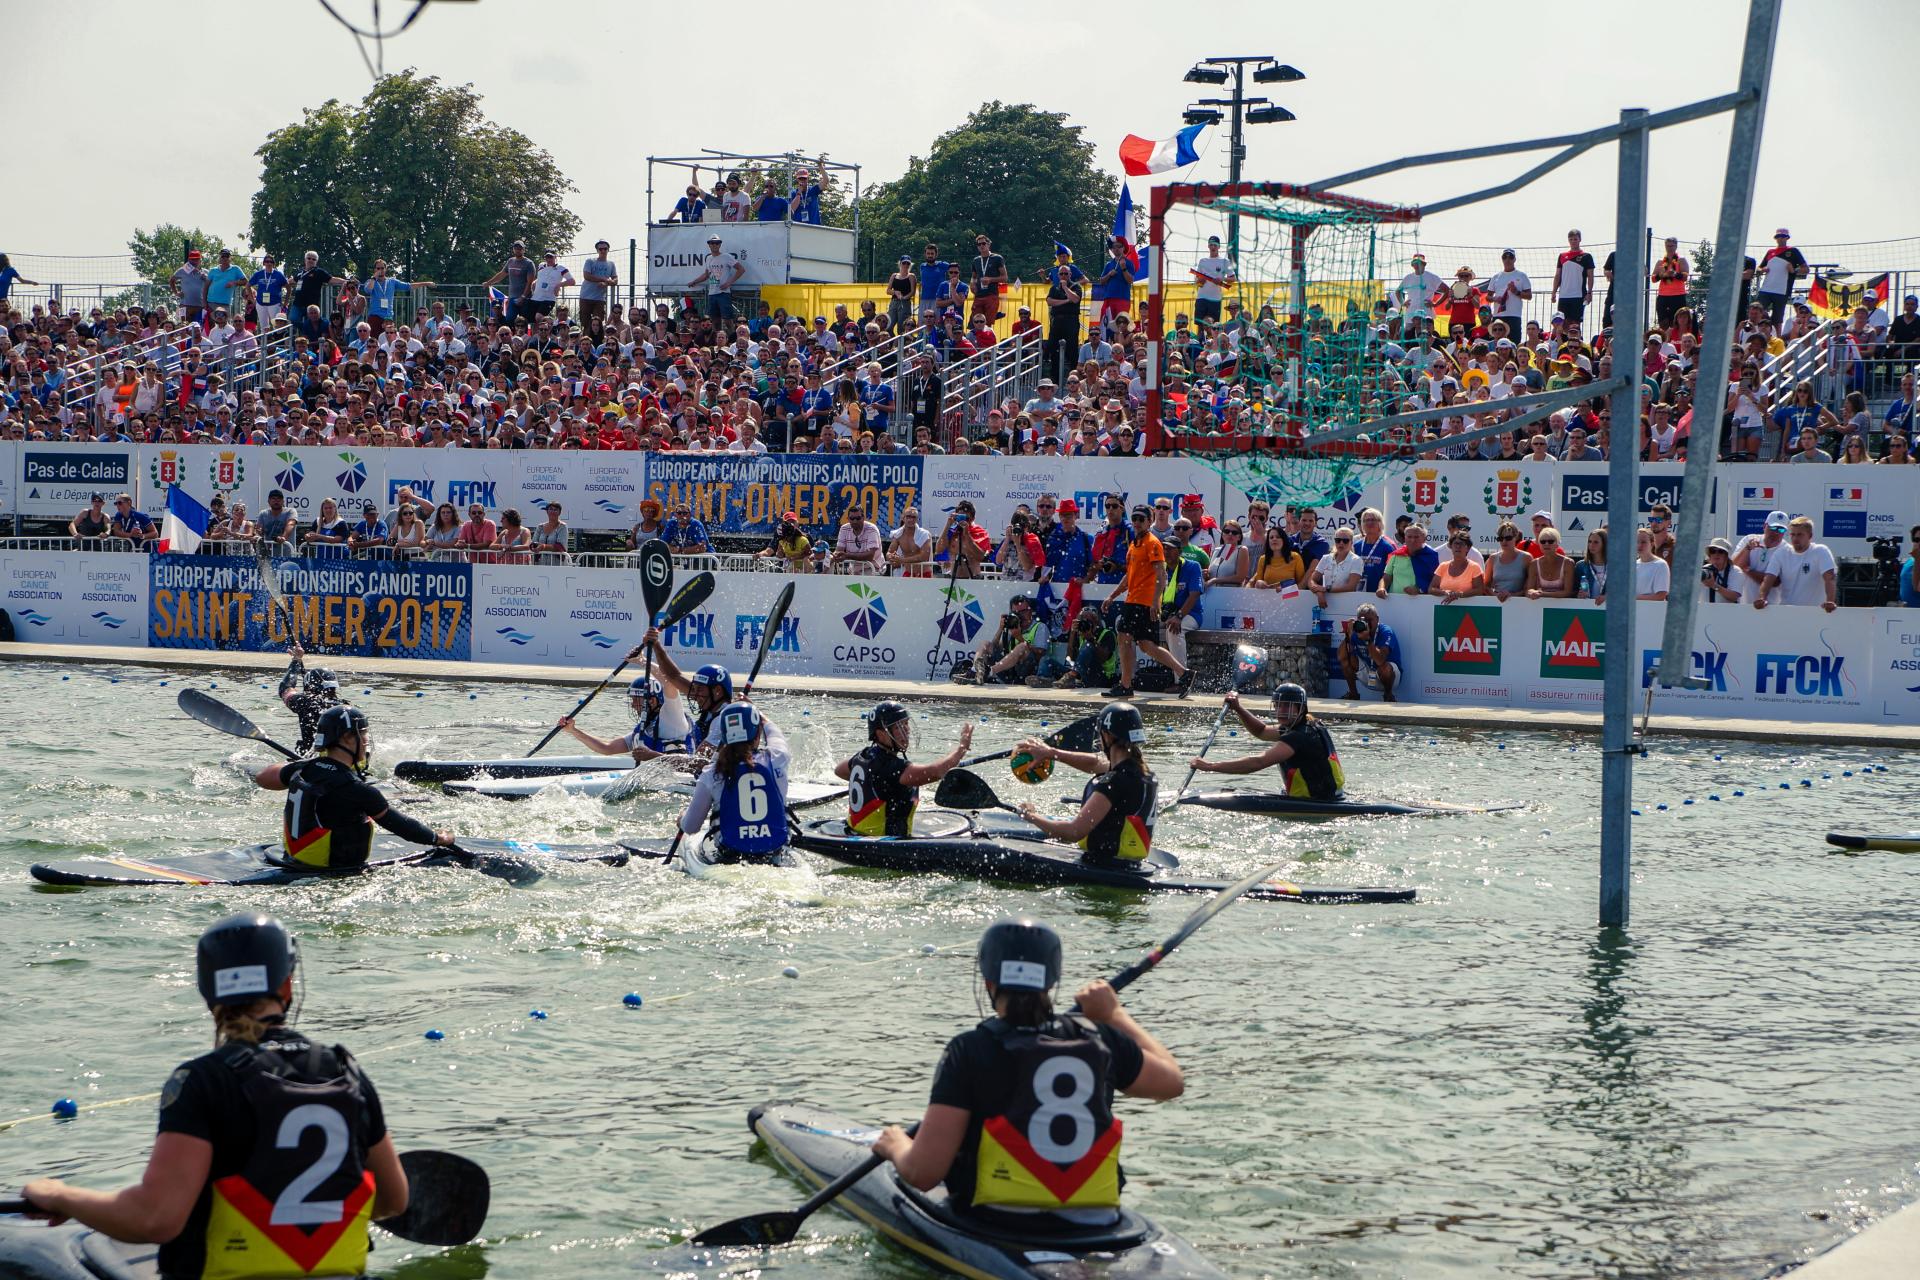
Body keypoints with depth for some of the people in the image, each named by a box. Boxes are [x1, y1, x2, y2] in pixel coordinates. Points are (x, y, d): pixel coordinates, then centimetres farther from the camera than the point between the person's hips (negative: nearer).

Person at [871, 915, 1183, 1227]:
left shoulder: (969, 1050, -11)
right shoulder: (1098, 1040, -1)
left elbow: (923, 1173, -15)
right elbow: (1172, 1081, 19)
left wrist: (897, 1146, 9)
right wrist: (1115, 1015, 30)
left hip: (994, 1230, -4)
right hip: (1092, 1223, 5)